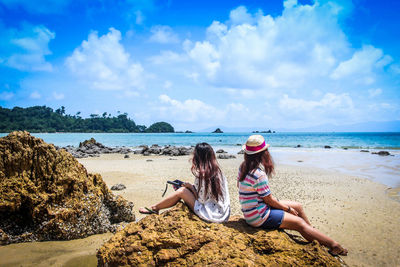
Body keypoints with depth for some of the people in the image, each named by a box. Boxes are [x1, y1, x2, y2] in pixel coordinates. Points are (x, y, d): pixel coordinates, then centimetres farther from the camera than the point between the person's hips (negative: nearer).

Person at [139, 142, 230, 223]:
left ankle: (154, 208, 14)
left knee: (182, 191, -2)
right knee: (187, 190, 14)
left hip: (212, 216, -8)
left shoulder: (202, 175, -18)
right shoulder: (218, 171, 5)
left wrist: (190, 186, 0)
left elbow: (202, 200, -14)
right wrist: (192, 187, 10)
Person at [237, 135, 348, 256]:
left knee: (298, 206, 15)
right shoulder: (259, 174, -29)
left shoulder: (243, 167, -2)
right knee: (299, 223, -1)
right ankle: (334, 245, 12)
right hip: (259, 217, -9)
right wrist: (288, 208, -2)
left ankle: (315, 234, 33)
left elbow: (239, 185, 14)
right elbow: (269, 200, -19)